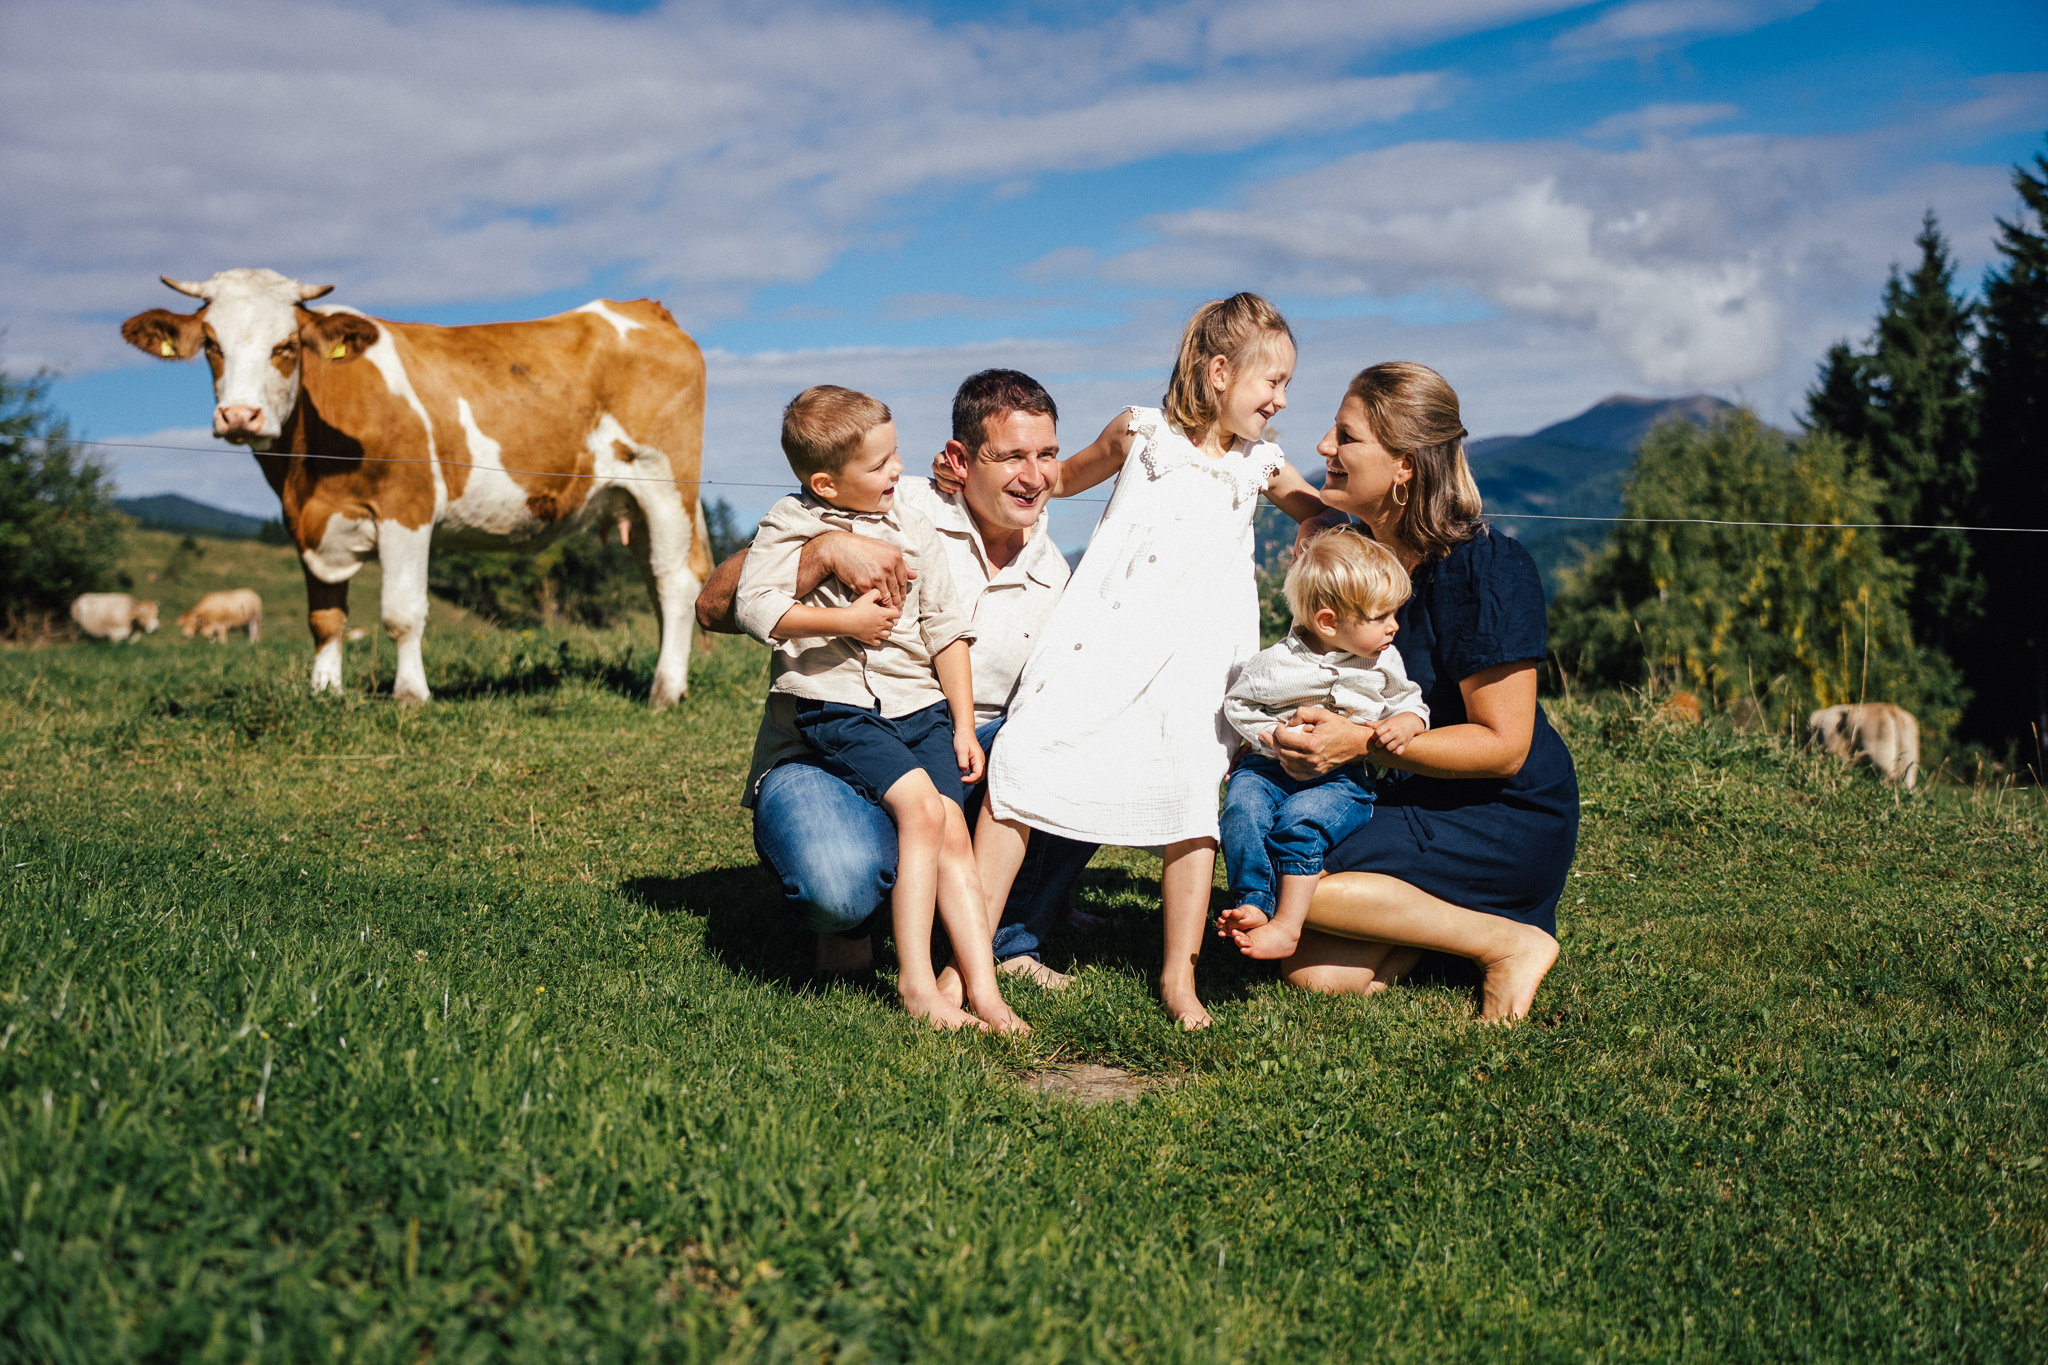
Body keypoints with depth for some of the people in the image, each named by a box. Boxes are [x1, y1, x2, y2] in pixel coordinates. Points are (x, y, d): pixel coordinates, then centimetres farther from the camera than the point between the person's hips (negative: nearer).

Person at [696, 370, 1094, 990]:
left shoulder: (1053, 574, 7)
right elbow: (716, 609, -18)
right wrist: (828, 549, -33)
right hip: (822, 759, -5)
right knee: (841, 881, -38)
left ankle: (1010, 940, 2)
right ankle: (846, 922, 4)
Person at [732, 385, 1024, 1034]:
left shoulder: (912, 530, 12)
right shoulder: (791, 526, 0)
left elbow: (946, 631, 13)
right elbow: (753, 605, -13)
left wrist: (962, 726, 8)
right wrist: (847, 620, -13)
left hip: (921, 705, 4)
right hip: (837, 708, -4)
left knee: (952, 831, -11)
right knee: (921, 805, -24)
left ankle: (984, 990, -11)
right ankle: (915, 982, -18)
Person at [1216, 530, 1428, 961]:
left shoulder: (1384, 662, 3)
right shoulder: (1274, 664, -7)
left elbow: (1411, 703, 14)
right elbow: (1237, 705, 4)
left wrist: (1405, 724, -10)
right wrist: (1272, 736, -11)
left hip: (1343, 778, 0)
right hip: (1272, 768, 1)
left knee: (1301, 820, -30)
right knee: (1242, 808, -29)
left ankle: (1287, 924, -24)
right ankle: (1252, 904, -20)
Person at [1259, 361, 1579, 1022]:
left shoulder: (1484, 571, -21)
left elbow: (1502, 746, -21)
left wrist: (1365, 742, -29)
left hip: (1511, 818, -7)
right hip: (1418, 798, 8)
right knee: (1311, 973, -9)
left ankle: (1511, 940, -9)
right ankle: (1448, 915, 13)